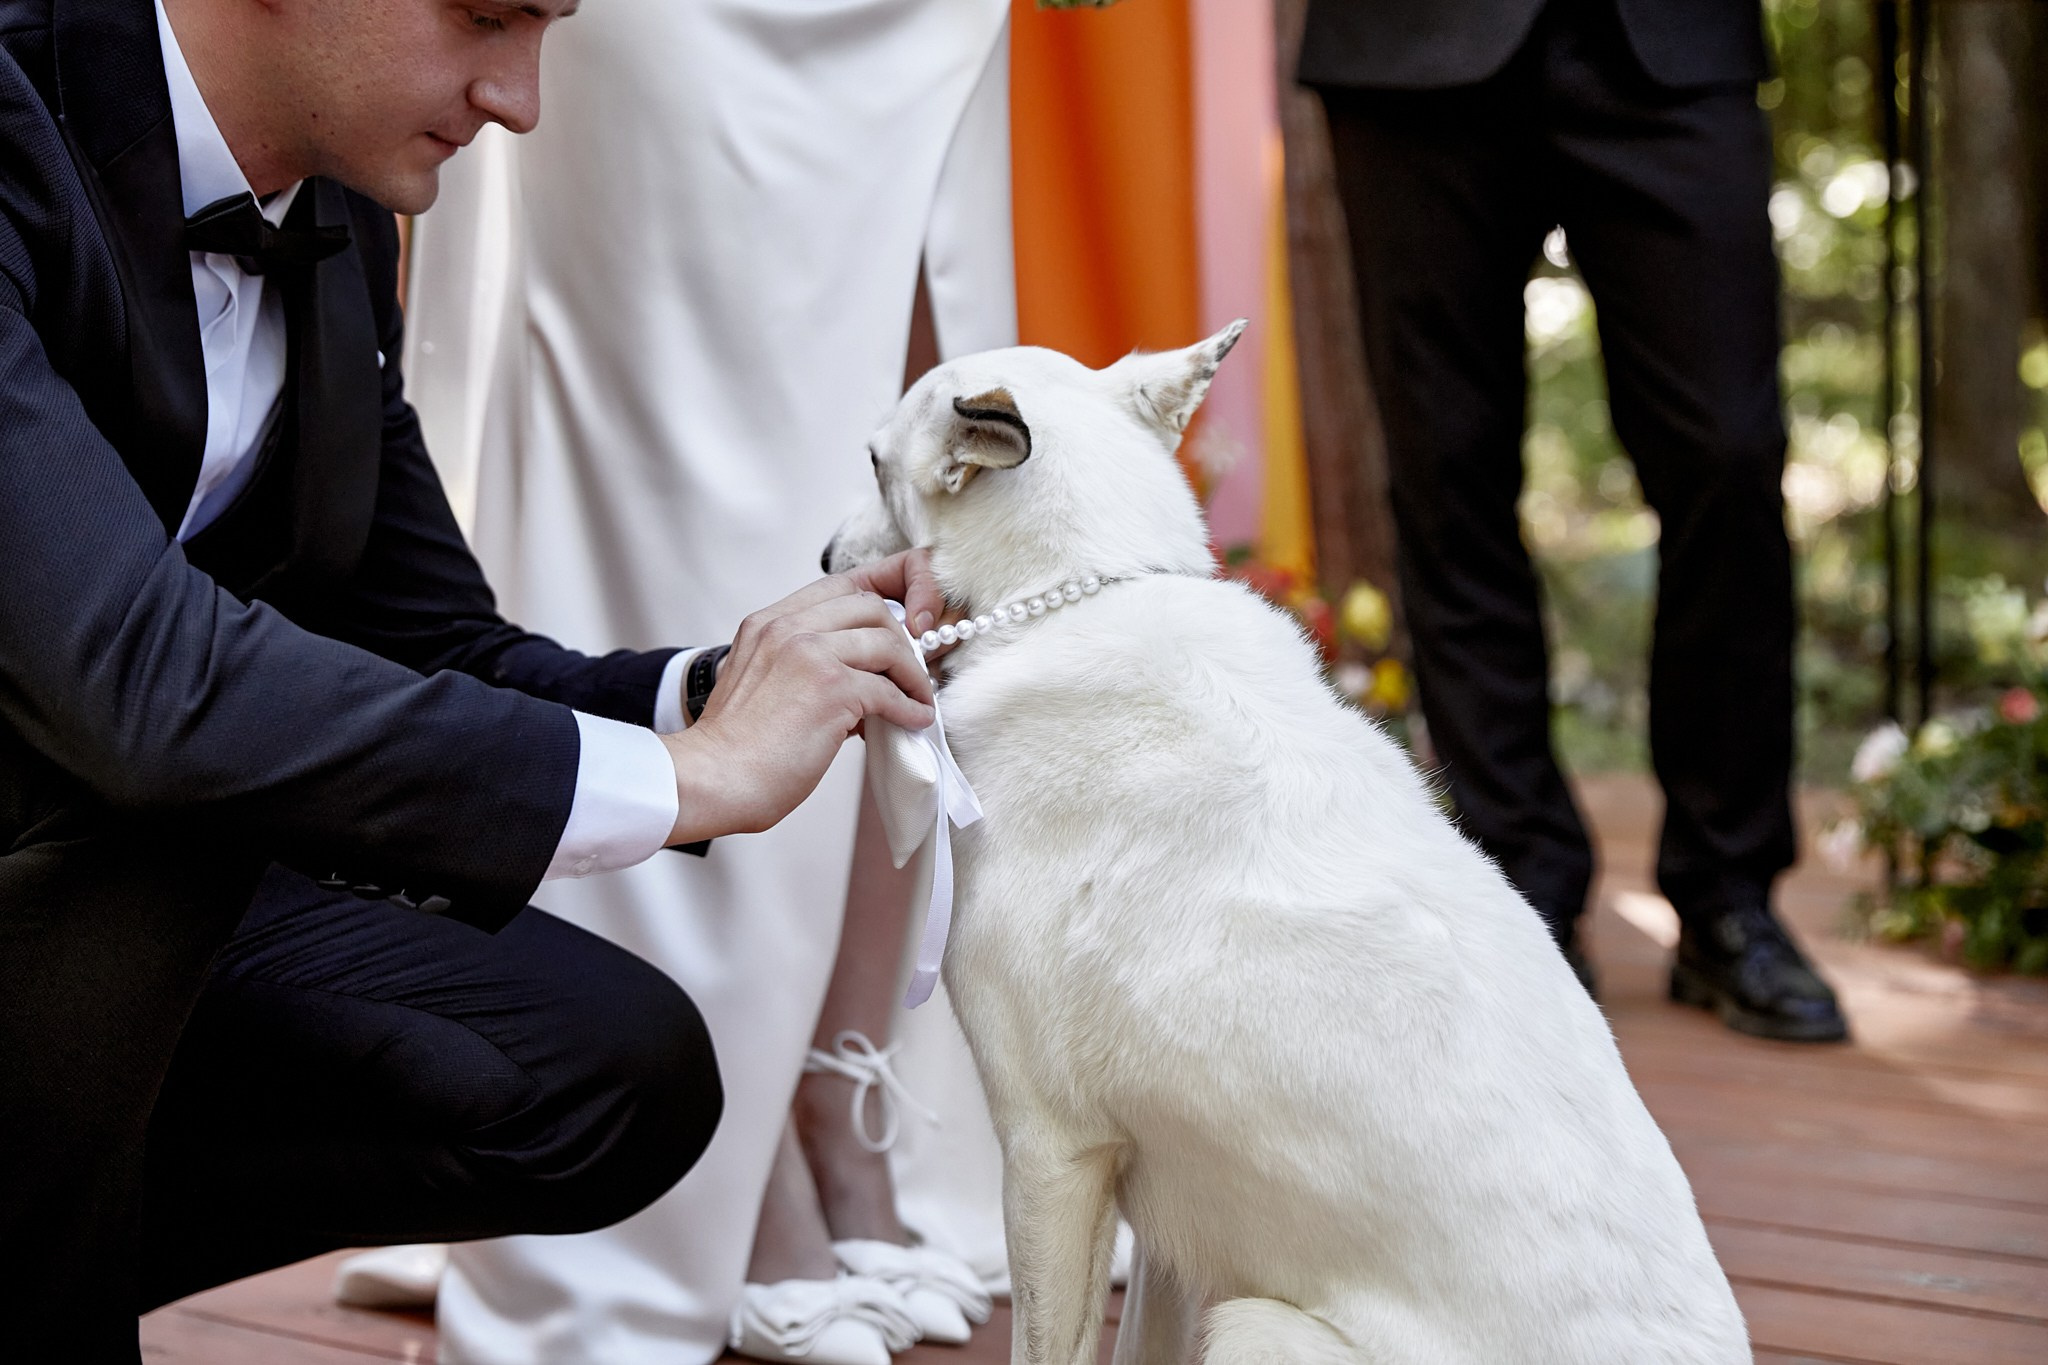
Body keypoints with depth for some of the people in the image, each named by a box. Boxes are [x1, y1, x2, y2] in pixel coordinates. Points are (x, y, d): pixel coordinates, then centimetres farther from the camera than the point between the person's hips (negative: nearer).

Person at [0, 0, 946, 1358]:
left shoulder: (339, 220, 1)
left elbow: (434, 656, 6)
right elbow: (137, 675, -37)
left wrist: (723, 689, -14)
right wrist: (685, 772, -30)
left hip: (124, 912, 7)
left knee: (625, 1079, -5)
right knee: (123, 778, -35)